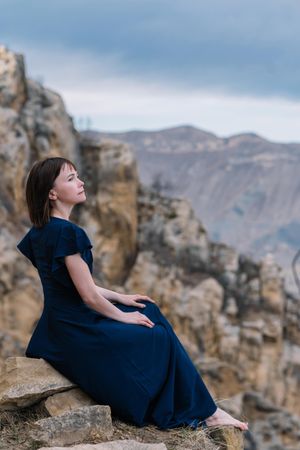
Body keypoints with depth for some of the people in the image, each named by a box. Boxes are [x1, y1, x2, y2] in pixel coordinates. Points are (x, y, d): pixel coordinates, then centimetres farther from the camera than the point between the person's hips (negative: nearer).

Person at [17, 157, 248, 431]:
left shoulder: (41, 231, 7)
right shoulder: (67, 232, -23)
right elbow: (88, 295, -21)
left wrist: (120, 298, 15)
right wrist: (123, 315, -4)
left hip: (59, 324, 10)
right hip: (76, 331, -10)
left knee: (150, 311, 18)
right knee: (160, 338, 2)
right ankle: (204, 413, 17)